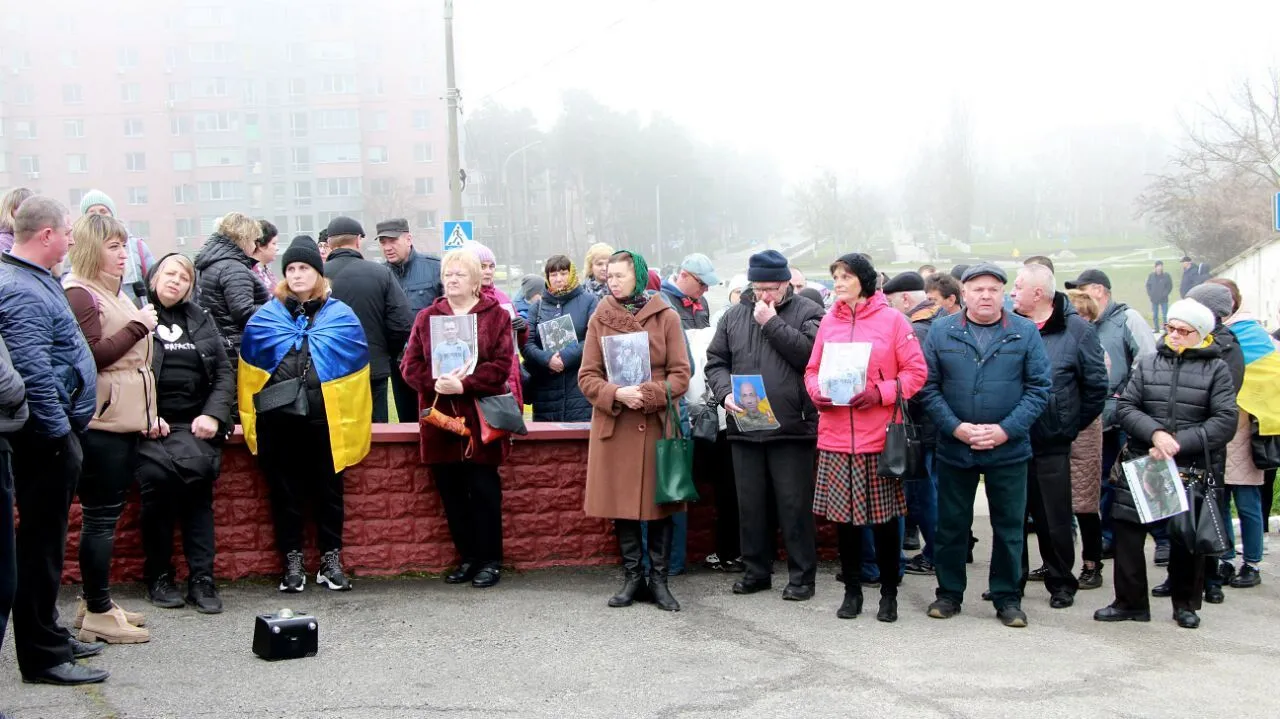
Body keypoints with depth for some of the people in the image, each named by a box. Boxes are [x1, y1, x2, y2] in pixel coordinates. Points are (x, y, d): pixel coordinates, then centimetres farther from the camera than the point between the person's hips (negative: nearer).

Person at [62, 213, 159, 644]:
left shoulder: (115, 292, 19)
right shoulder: (80, 294, -10)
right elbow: (93, 356, -21)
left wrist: (148, 414, 19)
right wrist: (137, 326, -16)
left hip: (124, 421, 9)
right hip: (101, 423, -9)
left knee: (107, 514, 14)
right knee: (101, 516, -4)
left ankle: (96, 601, 23)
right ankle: (98, 614, 2)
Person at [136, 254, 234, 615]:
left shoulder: (201, 321, 18)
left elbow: (225, 372, 13)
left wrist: (213, 415, -1)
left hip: (194, 425, 3)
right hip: (152, 424, -2)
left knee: (197, 475, -22)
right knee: (158, 477, -24)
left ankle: (201, 578, -15)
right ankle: (158, 576, -7)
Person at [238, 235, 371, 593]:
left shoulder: (341, 317, 6)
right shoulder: (266, 317, 8)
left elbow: (355, 368, 4)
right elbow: (249, 369, 9)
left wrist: (354, 422, -1)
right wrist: (253, 419, 3)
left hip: (326, 420, -1)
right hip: (278, 420, 1)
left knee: (328, 490, 6)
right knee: (285, 492, 7)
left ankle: (331, 560, 17)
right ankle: (292, 561, 17)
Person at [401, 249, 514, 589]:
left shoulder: (496, 316, 2)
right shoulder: (427, 317, 12)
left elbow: (501, 365, -8)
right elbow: (410, 364, 4)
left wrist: (464, 384, -19)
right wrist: (435, 383, -14)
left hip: (481, 418, -3)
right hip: (440, 419, 3)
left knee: (484, 490, -1)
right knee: (451, 492, 6)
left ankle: (490, 560, 11)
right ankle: (467, 558, 18)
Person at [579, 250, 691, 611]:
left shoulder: (666, 317, 0)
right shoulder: (600, 319, 4)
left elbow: (680, 375, -2)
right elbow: (587, 377, 2)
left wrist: (647, 394, -18)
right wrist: (617, 394, -16)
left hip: (657, 424, -1)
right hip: (613, 425, 1)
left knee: (659, 501, 3)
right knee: (621, 502, 5)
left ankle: (659, 579, 13)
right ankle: (633, 578, 17)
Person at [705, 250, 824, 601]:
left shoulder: (807, 313, 1)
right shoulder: (734, 316, 13)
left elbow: (809, 352, -16)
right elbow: (715, 361, 14)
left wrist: (772, 323, -12)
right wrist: (724, 393, -4)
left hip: (791, 427, -4)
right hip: (744, 427, 4)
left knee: (795, 505, 0)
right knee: (750, 504, 11)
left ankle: (802, 576, 11)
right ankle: (756, 571, 23)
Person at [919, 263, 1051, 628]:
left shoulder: (1025, 333, 0)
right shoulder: (941, 332, 1)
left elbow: (1039, 388, -2)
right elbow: (929, 387, -1)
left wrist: (1006, 430, -13)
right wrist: (955, 427, -13)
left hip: (1009, 449, 0)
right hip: (954, 447, 1)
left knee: (1009, 526, 8)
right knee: (951, 525, 10)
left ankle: (1007, 597, 21)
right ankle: (949, 593, 24)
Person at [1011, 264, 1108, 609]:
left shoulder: (1077, 330, -6)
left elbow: (1096, 386, -1)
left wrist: (1072, 426, 1)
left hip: (1052, 445, -3)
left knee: (1055, 519, 7)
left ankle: (1061, 582, 23)